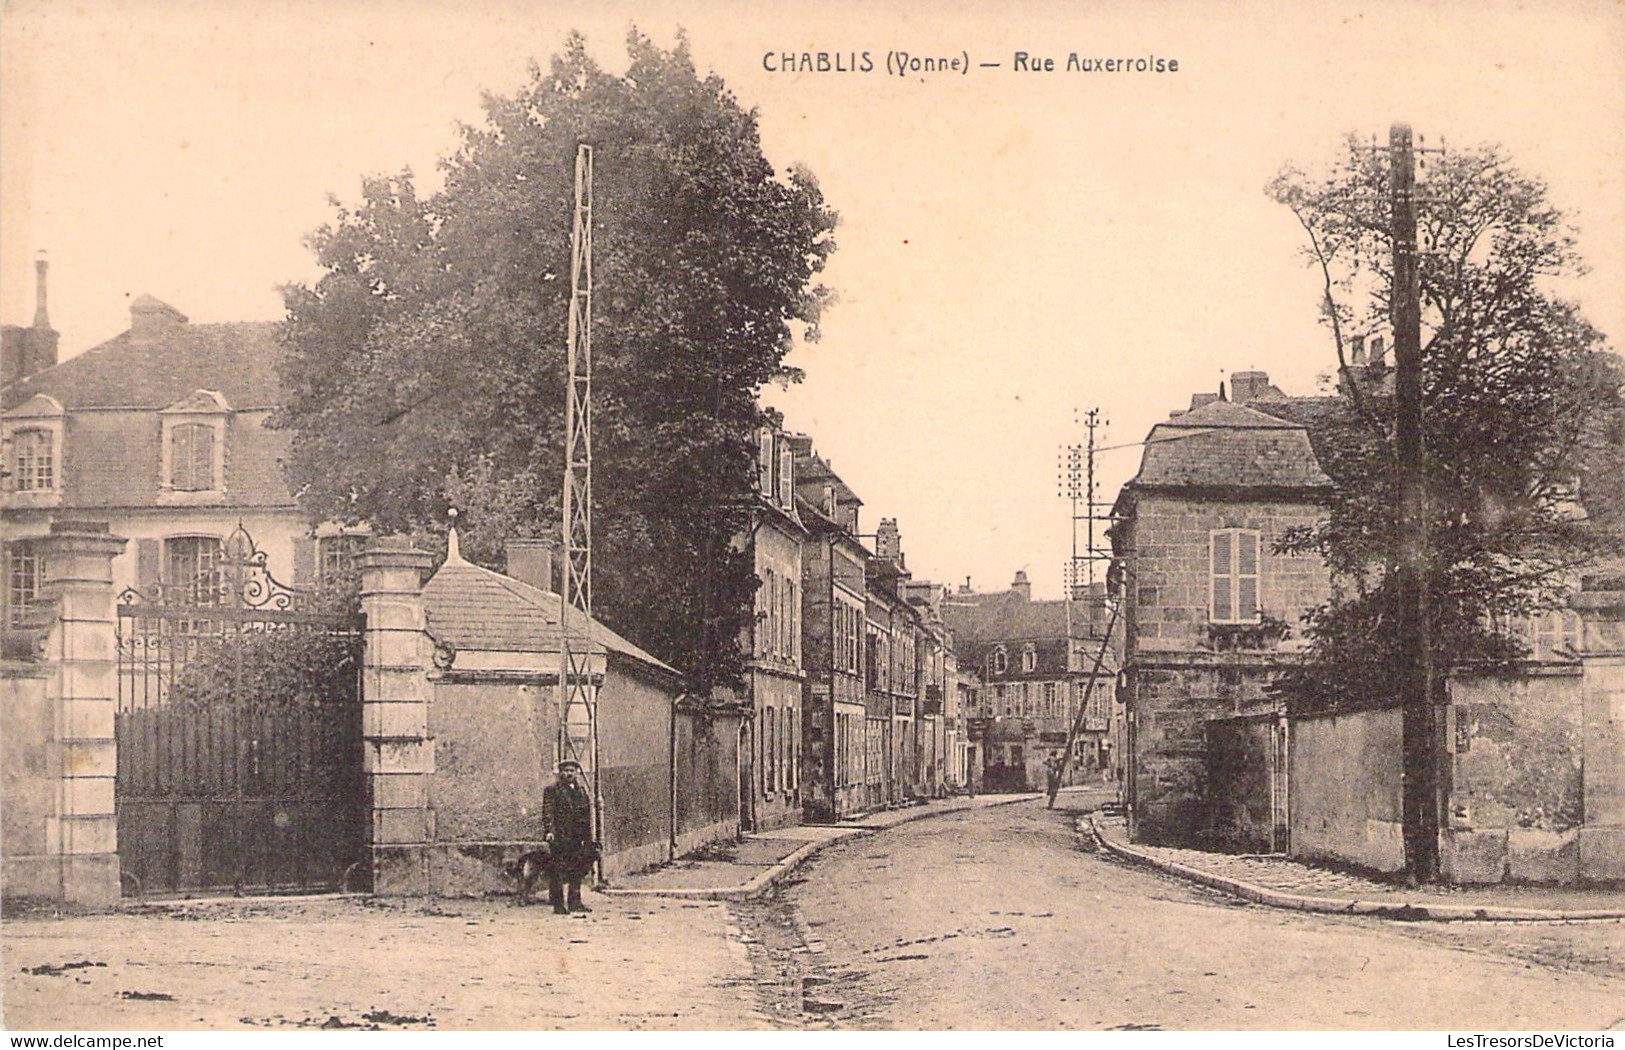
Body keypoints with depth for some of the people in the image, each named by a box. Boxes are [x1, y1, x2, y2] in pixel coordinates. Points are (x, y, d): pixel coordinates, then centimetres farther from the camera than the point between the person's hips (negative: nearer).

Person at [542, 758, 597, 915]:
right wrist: (549, 830, -20)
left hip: (577, 837, 6)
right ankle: (558, 904, -2)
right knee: (558, 871, -5)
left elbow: (587, 813, 20)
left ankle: (574, 902, 13)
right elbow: (547, 812, -7)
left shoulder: (581, 790, 18)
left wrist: (588, 837, 15)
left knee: (577, 870, 6)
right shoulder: (552, 790, 0)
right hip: (560, 837, -6)